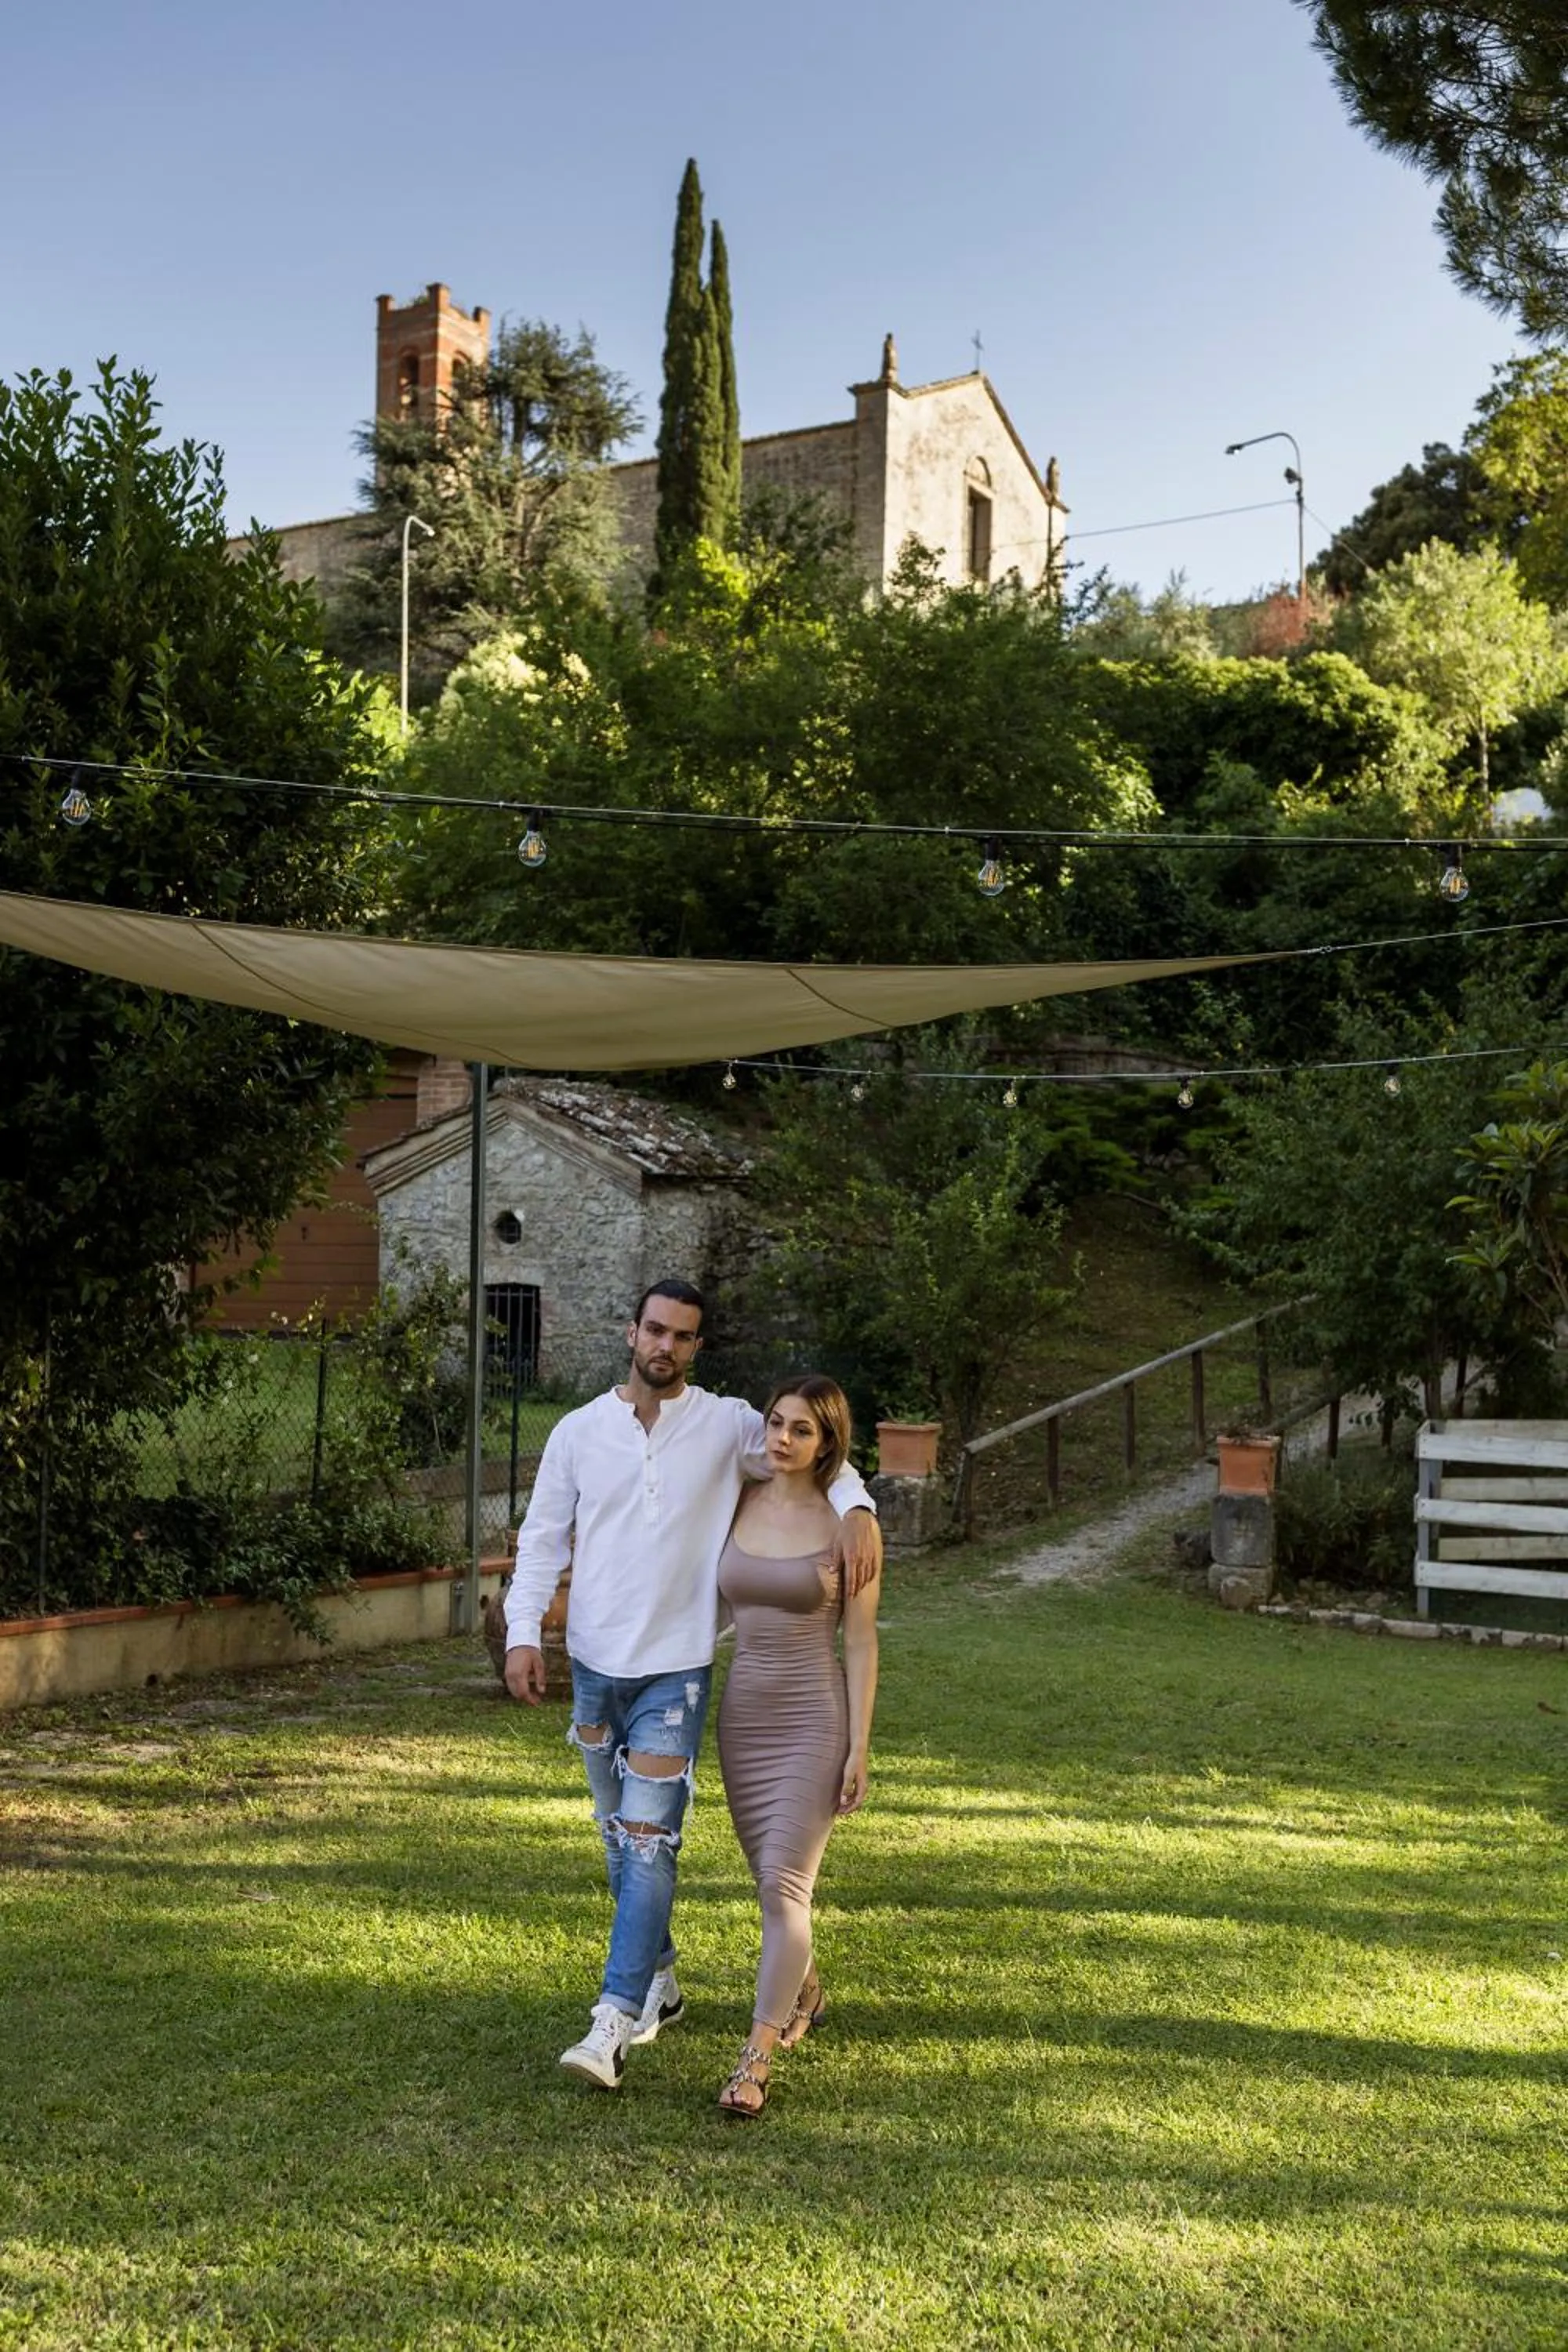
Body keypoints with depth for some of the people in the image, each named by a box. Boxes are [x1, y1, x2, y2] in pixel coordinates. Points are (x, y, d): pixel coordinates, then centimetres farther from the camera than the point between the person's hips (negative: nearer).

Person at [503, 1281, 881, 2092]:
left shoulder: (729, 1425, -3)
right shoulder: (579, 1431, 2)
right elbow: (542, 1539, 5)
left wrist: (857, 1510, -16)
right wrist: (524, 1633, -7)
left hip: (676, 1667, -3)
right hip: (594, 1662, 3)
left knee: (648, 1841, -12)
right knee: (619, 1839, 15)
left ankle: (614, 2023, -12)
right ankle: (658, 1981, 33)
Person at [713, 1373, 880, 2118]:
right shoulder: (737, 1506, 3)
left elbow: (862, 1643, -7)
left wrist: (859, 1748, -10)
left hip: (814, 1716, -5)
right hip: (743, 1709, 5)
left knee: (783, 1884, -11)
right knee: (773, 1880, 17)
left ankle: (755, 2058, -5)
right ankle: (802, 1989, 43)